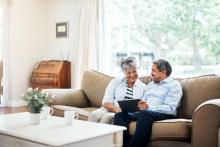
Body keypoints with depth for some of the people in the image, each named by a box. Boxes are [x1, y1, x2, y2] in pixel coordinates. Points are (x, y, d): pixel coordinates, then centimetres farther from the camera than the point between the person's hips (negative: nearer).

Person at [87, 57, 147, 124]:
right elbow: (106, 102, 0)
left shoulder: (143, 87, 8)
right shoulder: (115, 82, 9)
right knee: (93, 114, -29)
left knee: (108, 117, -33)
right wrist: (116, 109, -19)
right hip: (110, 110, 2)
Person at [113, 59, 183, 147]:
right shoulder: (150, 84, 28)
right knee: (119, 115, -17)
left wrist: (149, 107, -22)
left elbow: (170, 108, -10)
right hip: (144, 113, 7)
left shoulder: (174, 85, 4)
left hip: (163, 114, -7)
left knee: (144, 113, -39)